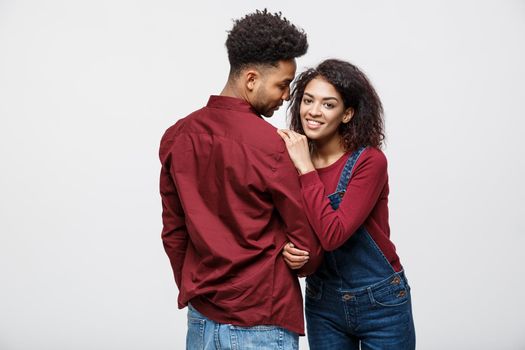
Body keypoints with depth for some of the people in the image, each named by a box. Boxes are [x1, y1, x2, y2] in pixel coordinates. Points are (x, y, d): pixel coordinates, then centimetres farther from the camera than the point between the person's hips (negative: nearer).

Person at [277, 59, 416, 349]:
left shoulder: (368, 161, -18)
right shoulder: (292, 158, -5)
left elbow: (333, 234, -28)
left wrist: (306, 169, -25)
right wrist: (288, 250, -19)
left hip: (379, 304, -4)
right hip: (321, 303, 4)